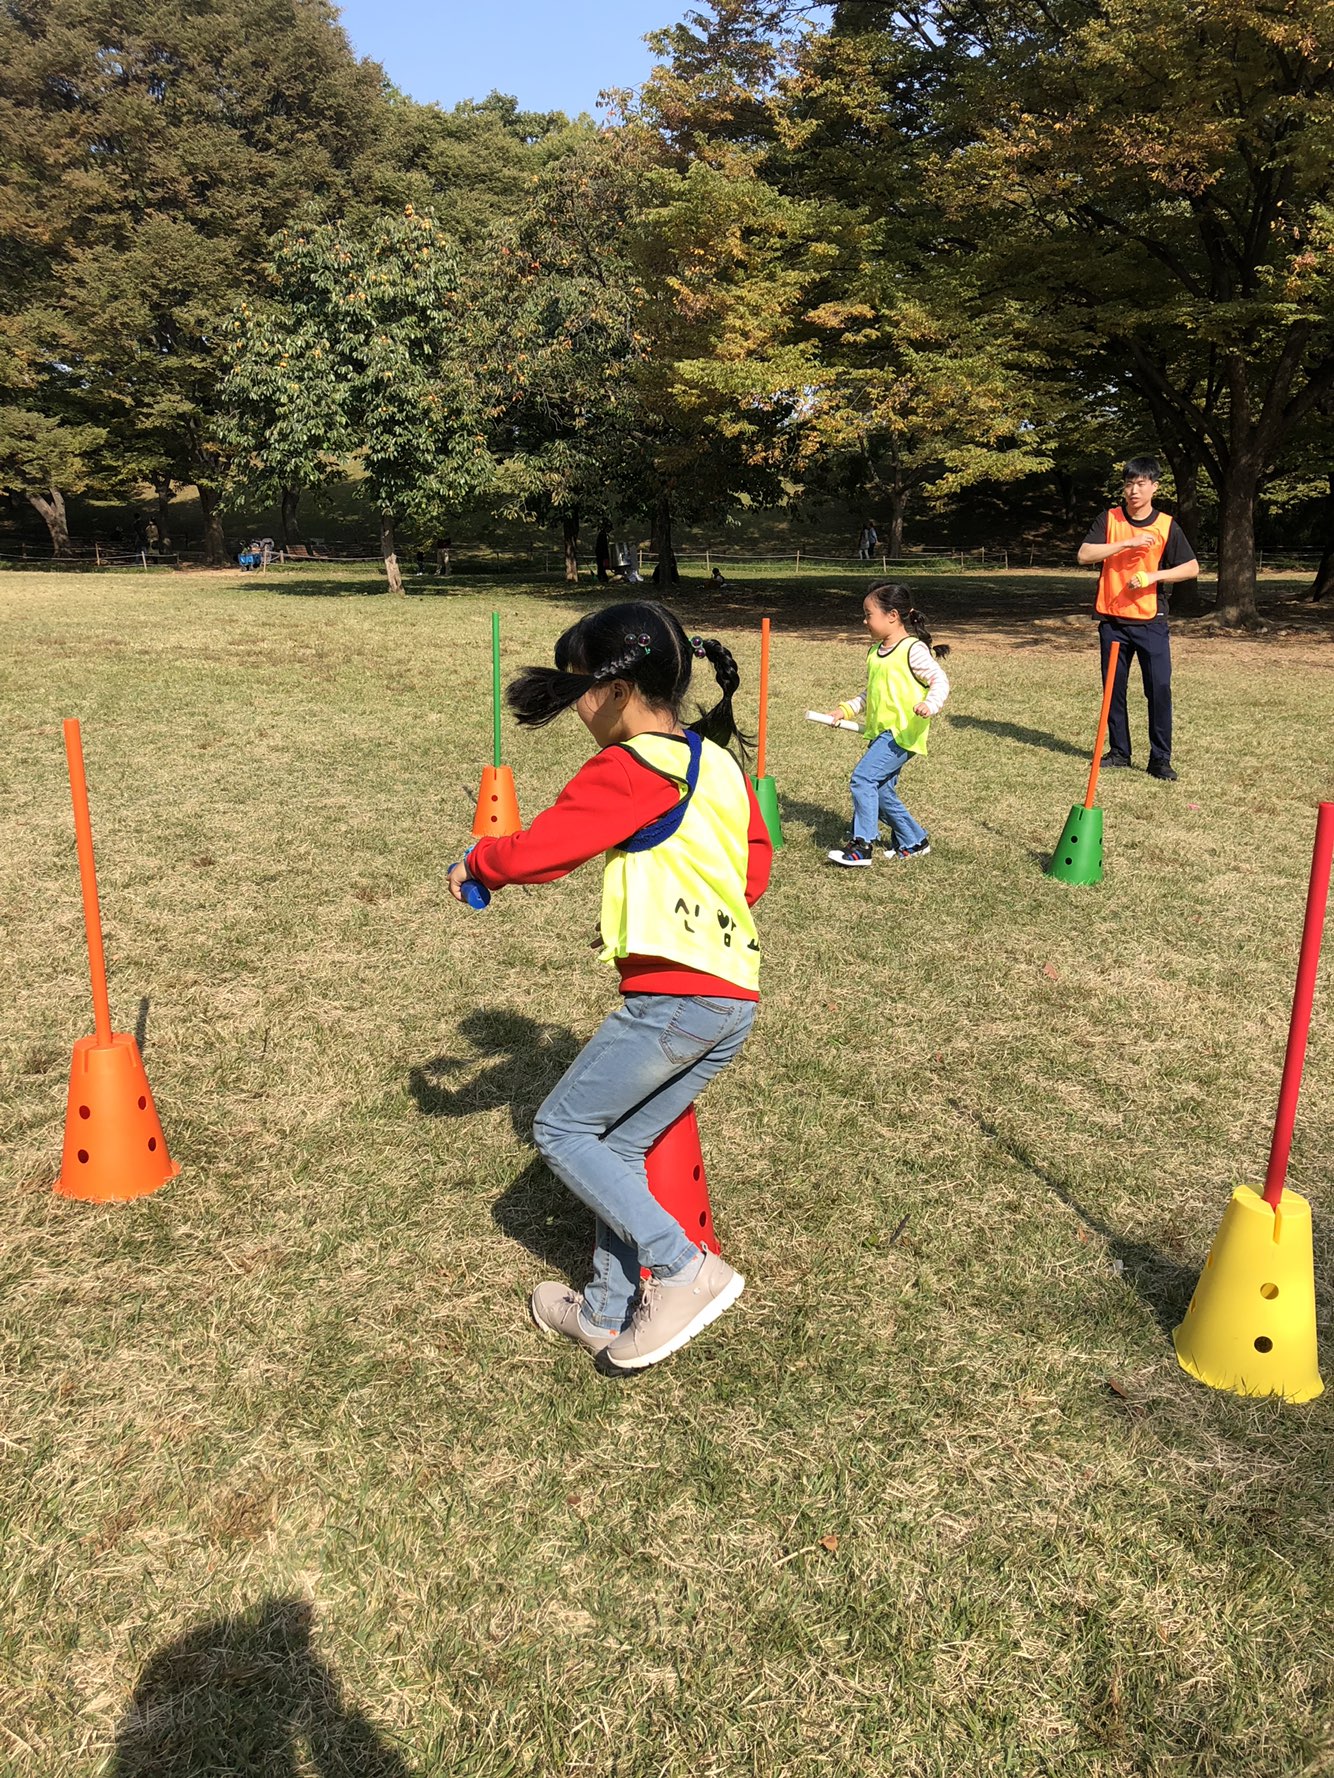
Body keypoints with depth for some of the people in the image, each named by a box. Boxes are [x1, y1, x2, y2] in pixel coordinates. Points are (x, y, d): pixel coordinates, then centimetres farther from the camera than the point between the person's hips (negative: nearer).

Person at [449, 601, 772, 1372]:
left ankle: (685, 1268, 2)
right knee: (619, 1145, 19)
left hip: (672, 995, -9)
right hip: (737, 998, 9)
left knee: (560, 1130, 6)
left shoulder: (627, 768, -10)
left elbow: (540, 850, -11)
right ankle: (612, 1311, 27)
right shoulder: (722, 762, 14)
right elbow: (757, 869, 20)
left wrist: (476, 865, 8)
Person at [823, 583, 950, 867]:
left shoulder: (914, 649, -11)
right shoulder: (875, 654, 14)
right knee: (882, 791, 12)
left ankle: (862, 845, -13)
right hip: (881, 732, 9)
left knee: (863, 777, -19)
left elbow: (940, 681, -14)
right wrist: (846, 710, 14)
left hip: (903, 733, -9)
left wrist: (930, 705, -31)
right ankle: (914, 841, 28)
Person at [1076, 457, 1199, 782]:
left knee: (1160, 688, -7)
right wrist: (1127, 543, -18)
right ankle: (1119, 751, 21)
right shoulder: (1109, 519, 3)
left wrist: (1153, 575, -14)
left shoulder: (1167, 525, 1)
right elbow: (1084, 555, -10)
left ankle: (1160, 758, 0)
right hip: (1112, 621, 2)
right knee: (1114, 689, 8)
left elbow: (1192, 568, -1)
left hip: (1150, 622, -1)